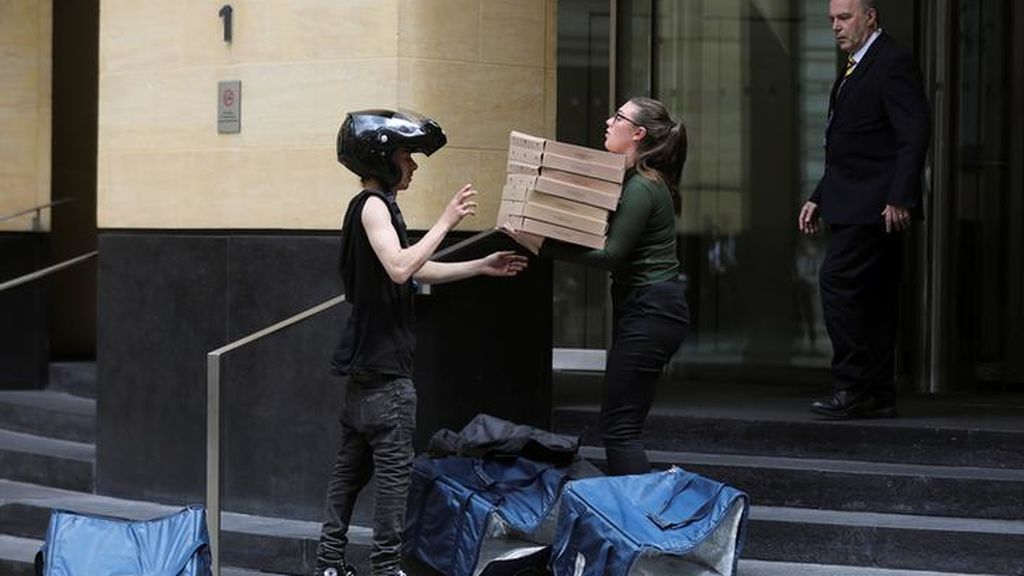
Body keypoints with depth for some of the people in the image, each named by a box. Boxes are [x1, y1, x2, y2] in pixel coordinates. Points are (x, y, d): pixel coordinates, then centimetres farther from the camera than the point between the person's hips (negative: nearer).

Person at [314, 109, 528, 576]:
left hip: (365, 362, 10)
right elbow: (400, 268, -27)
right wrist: (445, 222, -22)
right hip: (384, 363, -10)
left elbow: (417, 271, 23)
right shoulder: (373, 205, -13)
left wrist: (483, 267, 20)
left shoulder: (377, 205, 18)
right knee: (394, 466, -7)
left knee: (353, 462, 10)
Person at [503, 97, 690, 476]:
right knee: (621, 425, 12)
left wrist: (544, 246, -23)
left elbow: (612, 254, -21)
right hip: (648, 307, 10)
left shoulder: (641, 188, -15)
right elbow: (614, 248, 15)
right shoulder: (638, 181, 17)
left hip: (650, 312, -10)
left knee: (620, 427, -10)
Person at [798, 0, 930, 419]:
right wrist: (819, 198, 20)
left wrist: (899, 199, -23)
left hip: (875, 206, -10)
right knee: (873, 299, 9)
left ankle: (853, 387, -13)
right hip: (854, 207, 10)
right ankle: (877, 396, 11)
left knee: (837, 282, -15)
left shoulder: (893, 62, -10)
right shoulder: (854, 69, 21)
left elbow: (914, 134, -17)